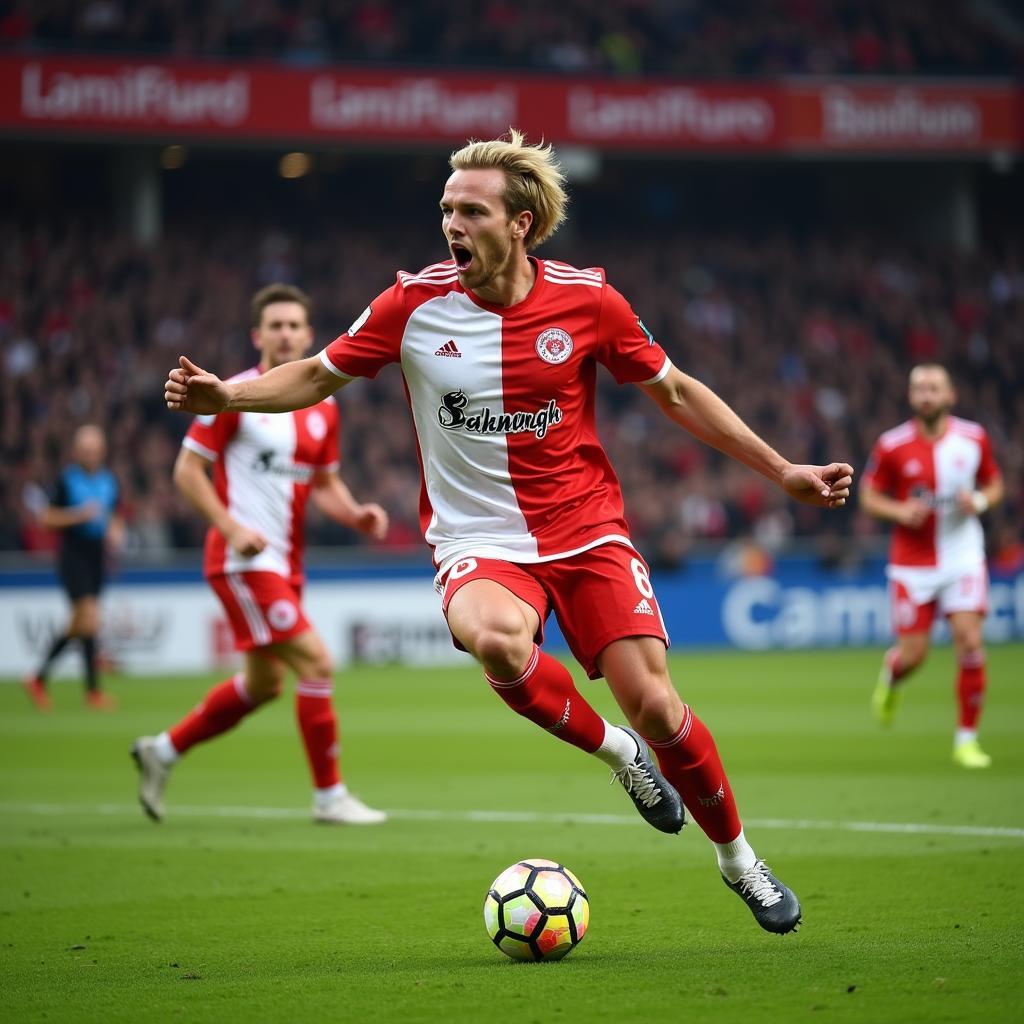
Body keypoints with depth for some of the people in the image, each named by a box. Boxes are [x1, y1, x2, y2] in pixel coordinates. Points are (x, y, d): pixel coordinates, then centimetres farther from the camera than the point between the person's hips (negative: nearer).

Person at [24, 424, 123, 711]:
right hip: (73, 556, -6)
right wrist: (79, 515, -18)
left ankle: (39, 679, 22)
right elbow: (46, 517, -6)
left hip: (97, 557, 6)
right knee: (90, 617, -14)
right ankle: (93, 690, -9)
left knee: (78, 625, 10)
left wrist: (115, 532, 2)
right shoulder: (67, 479, -7)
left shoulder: (108, 480, 9)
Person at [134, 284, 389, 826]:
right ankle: (329, 795, -6)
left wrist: (357, 514, -2)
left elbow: (325, 485, 19)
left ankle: (163, 750, 33)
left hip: (284, 563, 8)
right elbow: (187, 469, -9)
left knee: (263, 685, 16)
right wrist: (232, 528, -19)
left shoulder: (323, 406, 10)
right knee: (315, 662, -15)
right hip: (244, 559, -8)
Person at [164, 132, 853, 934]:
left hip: (587, 531, 1)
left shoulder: (587, 300, -5)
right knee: (493, 636, -36)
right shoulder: (414, 303, -5)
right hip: (481, 543, 0)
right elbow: (317, 376, 8)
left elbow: (674, 391, 8)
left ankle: (738, 858, 17)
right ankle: (613, 751, -6)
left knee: (654, 704, -11)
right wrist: (225, 396, -10)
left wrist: (781, 470, 7)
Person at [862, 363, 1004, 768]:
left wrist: (980, 500, -10)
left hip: (963, 556, 1)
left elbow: (994, 484, 12)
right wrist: (900, 511, -16)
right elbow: (869, 496, 3)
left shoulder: (974, 438, -1)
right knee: (913, 654, -2)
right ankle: (889, 679, 38)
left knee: (969, 641, -12)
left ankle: (967, 739, -1)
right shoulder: (892, 446, -6)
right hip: (912, 563, -1)